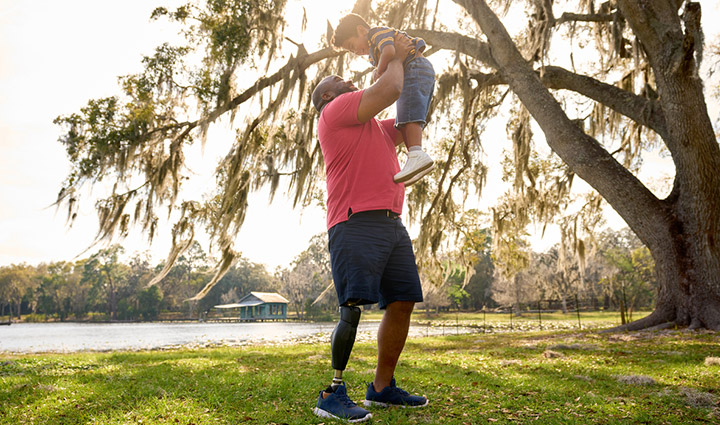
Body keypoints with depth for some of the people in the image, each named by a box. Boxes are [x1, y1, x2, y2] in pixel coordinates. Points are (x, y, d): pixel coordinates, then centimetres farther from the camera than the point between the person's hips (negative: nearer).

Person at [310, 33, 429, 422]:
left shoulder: (378, 128, 31)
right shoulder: (336, 111, 4)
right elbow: (390, 89, -6)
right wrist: (397, 58, 14)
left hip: (393, 225, 9)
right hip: (357, 223, -8)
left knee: (403, 303, 4)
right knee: (354, 308, -16)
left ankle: (382, 387, 14)